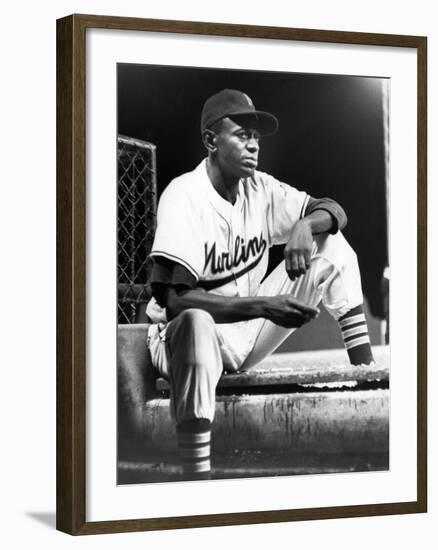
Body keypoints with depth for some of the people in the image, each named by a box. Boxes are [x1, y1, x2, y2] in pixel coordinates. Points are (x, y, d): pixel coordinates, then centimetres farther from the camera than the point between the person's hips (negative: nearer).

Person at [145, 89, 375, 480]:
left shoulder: (259, 188, -1)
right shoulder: (184, 195, -20)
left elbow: (333, 211, 4)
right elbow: (174, 300, -28)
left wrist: (306, 224, -21)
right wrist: (262, 306, -37)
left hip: (248, 334, 7)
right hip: (186, 335, -7)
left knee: (332, 245, -1)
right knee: (195, 321, -44)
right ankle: (197, 479, -46)